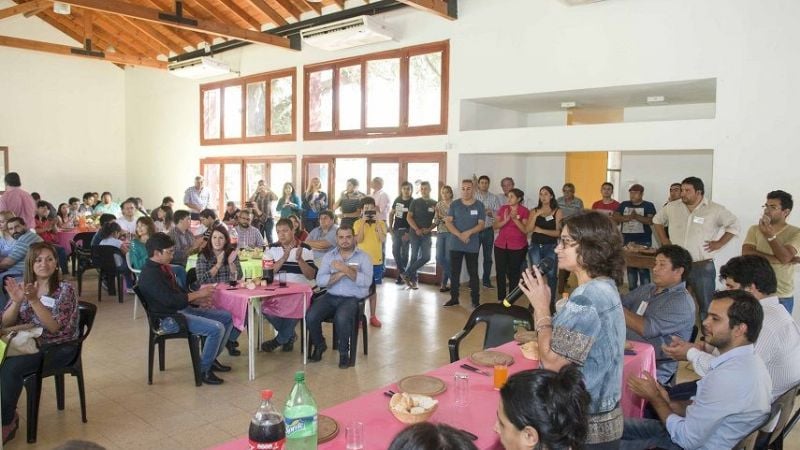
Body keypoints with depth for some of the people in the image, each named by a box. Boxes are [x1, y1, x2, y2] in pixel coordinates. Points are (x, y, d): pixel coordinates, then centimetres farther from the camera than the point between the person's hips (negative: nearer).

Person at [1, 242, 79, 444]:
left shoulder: (65, 290, -7)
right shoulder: (23, 287, 8)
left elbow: (54, 327, -17)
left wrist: (34, 300, -28)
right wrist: (16, 301, -17)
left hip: (57, 348, -5)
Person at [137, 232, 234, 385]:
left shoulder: (163, 268, 13)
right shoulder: (150, 274, -19)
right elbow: (170, 300, -26)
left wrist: (198, 301, 4)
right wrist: (198, 293, -18)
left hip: (183, 309, 10)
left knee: (227, 317, 8)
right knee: (216, 328, -25)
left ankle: (211, 359, 18)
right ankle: (203, 370, -7)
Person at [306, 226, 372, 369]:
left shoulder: (363, 257, 1)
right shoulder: (329, 256, 9)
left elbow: (366, 281, -15)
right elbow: (320, 281, -5)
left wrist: (345, 269, -21)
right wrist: (341, 274, -16)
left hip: (353, 298, -3)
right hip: (331, 296, 3)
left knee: (341, 318, -33)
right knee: (310, 316, -21)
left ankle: (344, 352, -5)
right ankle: (319, 345, 10)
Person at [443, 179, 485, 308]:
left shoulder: (479, 205, 1)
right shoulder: (454, 204, 3)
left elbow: (481, 224, -2)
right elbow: (448, 221, -3)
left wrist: (469, 232, -20)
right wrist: (459, 235, -16)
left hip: (472, 246, -1)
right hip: (455, 244, 1)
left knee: (473, 273, 2)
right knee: (454, 272, 7)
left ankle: (475, 300, 8)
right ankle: (454, 298, 18)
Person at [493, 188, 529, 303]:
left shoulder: (524, 211, -6)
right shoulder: (503, 208, 4)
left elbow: (525, 230, -11)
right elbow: (495, 226, 0)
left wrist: (515, 219, -22)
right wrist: (505, 220, -18)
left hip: (517, 247, -3)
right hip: (500, 245, 3)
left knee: (514, 273, 5)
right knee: (500, 272, 5)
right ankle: (501, 298, 15)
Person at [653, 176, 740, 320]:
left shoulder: (715, 209, -5)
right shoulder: (672, 207, 3)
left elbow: (734, 225, 3)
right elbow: (657, 220, 19)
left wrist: (719, 243, -4)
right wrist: (663, 240, 11)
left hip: (703, 266, -3)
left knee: (706, 305, 4)